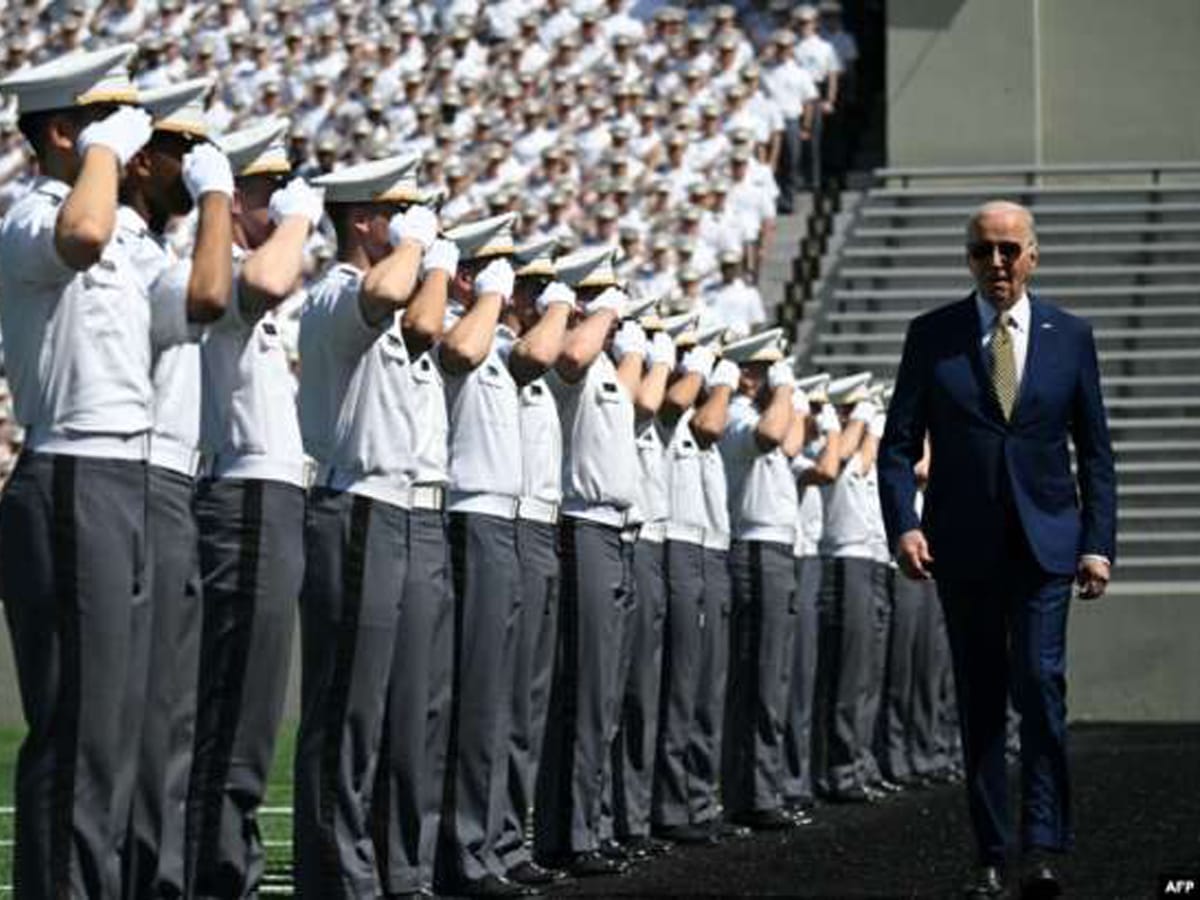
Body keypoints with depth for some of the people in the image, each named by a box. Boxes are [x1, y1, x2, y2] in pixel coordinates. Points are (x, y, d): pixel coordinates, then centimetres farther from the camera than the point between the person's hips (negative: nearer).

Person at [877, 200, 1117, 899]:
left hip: (1046, 542, -1)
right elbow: (900, 443, 3)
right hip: (964, 545, 1)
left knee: (1041, 681, -14)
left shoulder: (1070, 337, 5)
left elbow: (1095, 452, 7)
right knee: (980, 700, 5)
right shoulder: (932, 336, 4)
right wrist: (904, 524, -12)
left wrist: (1098, 544, -2)